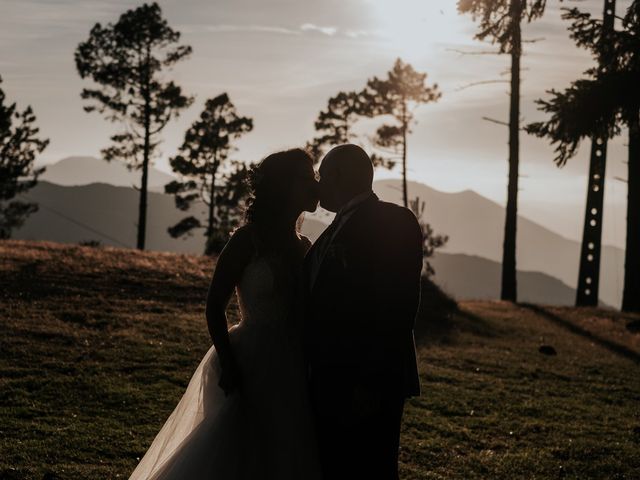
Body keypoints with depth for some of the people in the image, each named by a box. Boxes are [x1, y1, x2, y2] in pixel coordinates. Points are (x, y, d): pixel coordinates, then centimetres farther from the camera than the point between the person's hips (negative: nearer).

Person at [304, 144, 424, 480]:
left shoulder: (394, 222, -9)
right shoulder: (338, 229, 18)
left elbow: (398, 305, -18)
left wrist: (370, 383, -22)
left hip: (366, 386, -9)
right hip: (331, 383, 9)